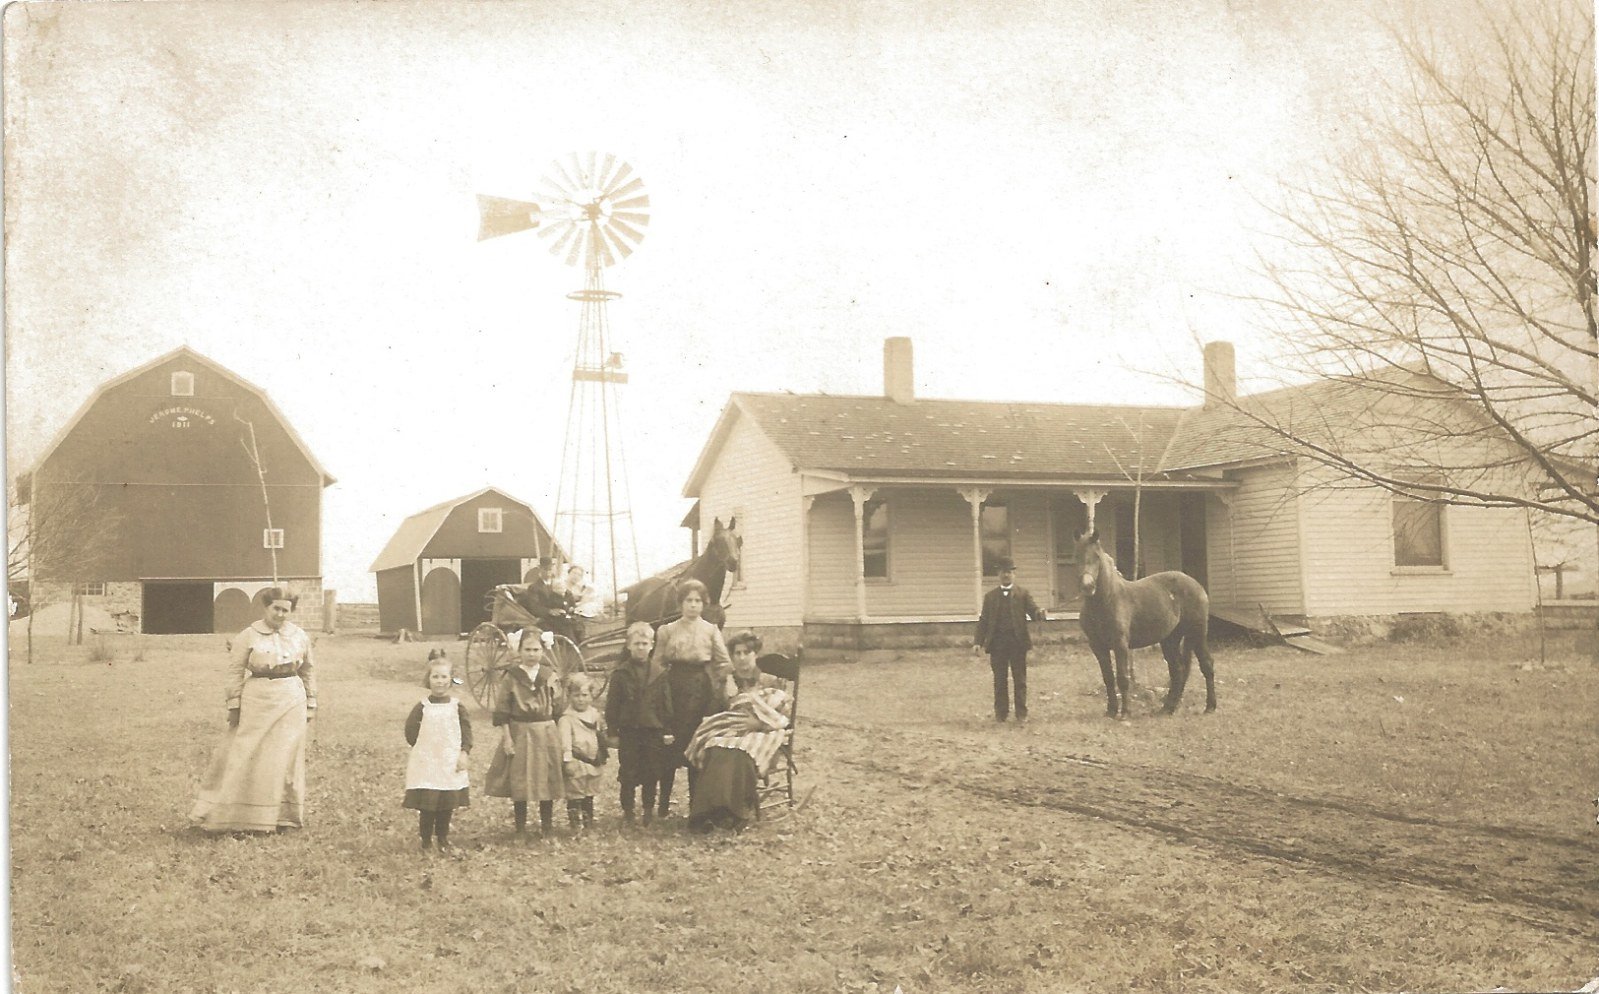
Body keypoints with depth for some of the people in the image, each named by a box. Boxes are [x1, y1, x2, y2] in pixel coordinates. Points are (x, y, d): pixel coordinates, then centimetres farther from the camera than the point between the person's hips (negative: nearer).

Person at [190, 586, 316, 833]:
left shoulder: (300, 635, 6)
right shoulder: (248, 636, -3)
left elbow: (308, 671, 12)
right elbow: (235, 672, -2)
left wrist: (310, 703, 11)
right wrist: (234, 706, -6)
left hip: (291, 703, 3)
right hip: (257, 702, -2)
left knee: (286, 759, 6)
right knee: (245, 759, 0)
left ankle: (283, 816, 16)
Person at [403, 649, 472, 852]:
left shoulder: (457, 707, 0)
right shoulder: (422, 707, -4)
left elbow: (466, 731, 2)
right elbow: (410, 731, 1)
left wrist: (464, 753, -6)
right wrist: (420, 748, -2)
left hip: (451, 764, 2)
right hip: (426, 764, -2)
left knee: (447, 805, 8)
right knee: (427, 805, -1)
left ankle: (443, 840, 23)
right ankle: (426, 842, 12)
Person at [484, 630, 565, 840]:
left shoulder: (551, 678, 4)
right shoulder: (510, 678, -3)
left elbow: (557, 710, 8)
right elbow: (501, 712, -4)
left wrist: (558, 736, 4)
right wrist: (506, 738, -9)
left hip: (546, 734, 2)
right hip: (519, 734, -2)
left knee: (547, 782, 6)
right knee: (519, 784, 2)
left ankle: (546, 827, 19)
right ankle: (521, 829, 14)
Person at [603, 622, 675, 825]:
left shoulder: (660, 673, 2)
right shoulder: (620, 674, -2)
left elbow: (667, 703, 5)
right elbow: (612, 705, 0)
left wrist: (668, 730, 2)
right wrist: (613, 730, -4)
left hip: (654, 731, 1)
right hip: (628, 731, -1)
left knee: (652, 774, 8)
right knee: (628, 774, 4)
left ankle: (649, 811, 20)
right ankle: (627, 812, 14)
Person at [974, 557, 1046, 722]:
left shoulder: (1023, 593, 7)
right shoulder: (991, 596, 11)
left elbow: (1034, 611, -3)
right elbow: (984, 620, 8)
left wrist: (1039, 615, -28)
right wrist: (979, 642, -1)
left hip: (1017, 641, -1)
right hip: (997, 642, 1)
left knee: (1020, 679, 2)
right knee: (999, 680, 5)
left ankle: (1021, 713, 9)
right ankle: (1000, 713, 13)